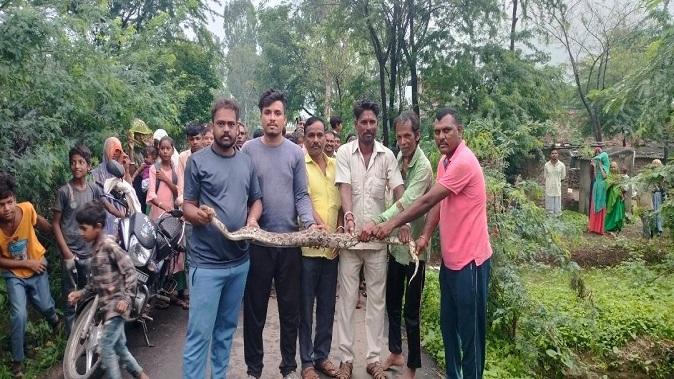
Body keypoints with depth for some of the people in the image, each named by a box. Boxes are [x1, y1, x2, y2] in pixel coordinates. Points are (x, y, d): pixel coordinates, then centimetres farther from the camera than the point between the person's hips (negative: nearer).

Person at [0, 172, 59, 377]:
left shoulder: (27, 209, -26)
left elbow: (39, 221, -1)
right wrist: (27, 263, -19)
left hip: (37, 269, 1)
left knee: (45, 307, 11)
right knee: (19, 315, -12)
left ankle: (54, 320, 49)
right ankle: (17, 360, 10)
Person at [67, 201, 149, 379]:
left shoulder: (109, 245, -15)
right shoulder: (96, 248, 12)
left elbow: (130, 271, -18)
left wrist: (127, 298, -22)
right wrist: (81, 293, 8)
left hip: (117, 304, -9)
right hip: (107, 305, 9)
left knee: (105, 347, -8)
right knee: (119, 347, 15)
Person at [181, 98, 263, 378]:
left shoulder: (247, 162, 9)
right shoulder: (197, 161, -4)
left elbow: (256, 200, 16)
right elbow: (187, 205, -5)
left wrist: (252, 219, -5)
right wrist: (198, 214, -27)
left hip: (240, 260, 5)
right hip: (207, 262, -5)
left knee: (226, 328, 18)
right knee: (200, 333, -3)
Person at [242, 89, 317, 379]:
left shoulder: (296, 152, 3)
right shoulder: (248, 150, 0)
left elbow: (302, 195, 2)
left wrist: (309, 223, -14)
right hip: (256, 239, -1)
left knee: (290, 307, 10)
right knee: (255, 307, 9)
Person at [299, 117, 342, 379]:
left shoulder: (335, 165, 10)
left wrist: (340, 230, 2)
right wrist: (321, 226, -29)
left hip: (332, 247, 5)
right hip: (308, 245, -5)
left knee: (327, 306, 13)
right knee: (305, 307, 5)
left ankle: (322, 355, 28)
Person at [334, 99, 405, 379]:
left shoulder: (387, 155, 2)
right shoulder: (344, 152, -2)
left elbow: (398, 190, -6)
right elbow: (344, 187, -13)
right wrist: (348, 216, -32)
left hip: (378, 237, 2)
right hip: (350, 236, -1)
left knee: (377, 299, 9)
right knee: (347, 298, 6)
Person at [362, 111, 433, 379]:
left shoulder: (423, 166, -18)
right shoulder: (397, 159, 5)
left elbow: (407, 203, -30)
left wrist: (377, 222, -39)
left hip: (414, 245, -7)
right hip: (396, 242, 7)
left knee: (411, 312, 4)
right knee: (392, 303, 19)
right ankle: (395, 352, 38)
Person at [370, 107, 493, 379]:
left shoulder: (464, 162, -20)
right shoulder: (444, 161, 10)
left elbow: (428, 200, -22)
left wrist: (392, 224, -20)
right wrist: (425, 236, -5)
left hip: (470, 260, -9)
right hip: (450, 258, 9)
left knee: (470, 330, 3)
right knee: (448, 325, 18)